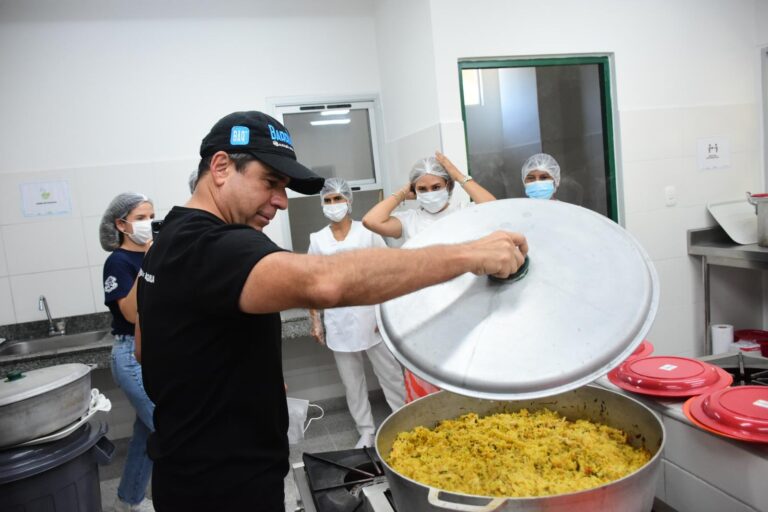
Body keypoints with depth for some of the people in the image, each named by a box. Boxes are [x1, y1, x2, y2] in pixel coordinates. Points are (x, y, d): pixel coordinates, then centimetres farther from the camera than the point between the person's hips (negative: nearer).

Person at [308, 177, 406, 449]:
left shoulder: (368, 232, -2)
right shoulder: (317, 240, 4)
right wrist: (315, 319, 4)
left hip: (371, 318, -2)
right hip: (338, 323, 2)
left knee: (391, 375, 5)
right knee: (352, 382, 11)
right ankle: (366, 432, 26)